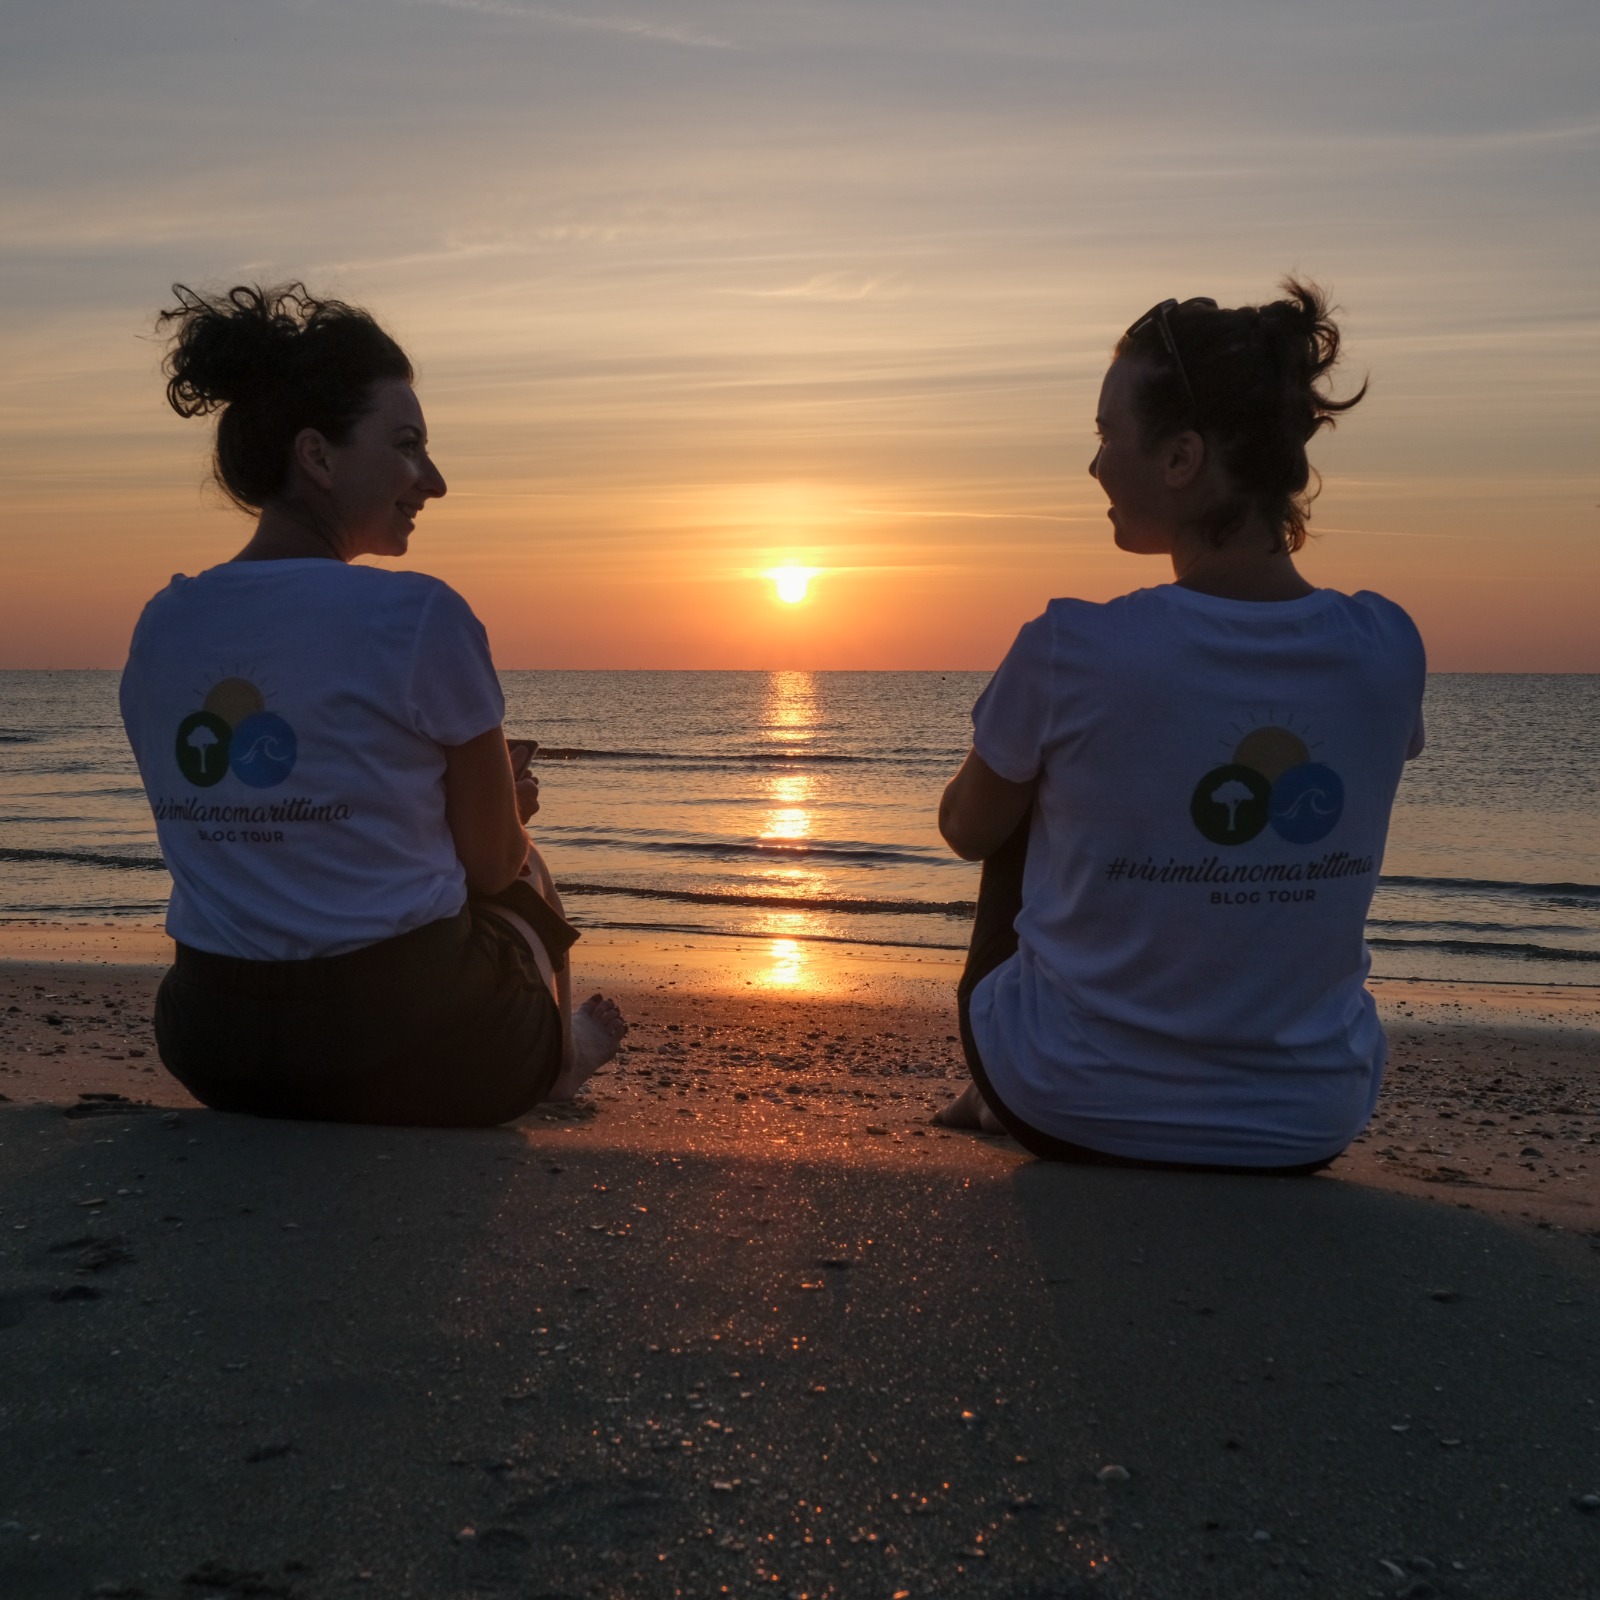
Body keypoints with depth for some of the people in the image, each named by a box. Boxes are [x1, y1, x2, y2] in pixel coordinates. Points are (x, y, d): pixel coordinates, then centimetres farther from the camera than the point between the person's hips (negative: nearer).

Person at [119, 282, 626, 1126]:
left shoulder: (157, 628, 2)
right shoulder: (420, 618, -17)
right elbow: (492, 864, -7)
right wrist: (508, 811, 18)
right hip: (410, 1057, -5)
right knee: (529, 875, 26)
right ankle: (557, 1057, 51)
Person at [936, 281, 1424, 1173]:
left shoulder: (1069, 652, -22)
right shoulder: (1389, 650, -11)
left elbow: (967, 830, -3)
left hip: (1075, 1118, -3)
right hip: (1310, 1129, 4)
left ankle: (999, 1098, 45)